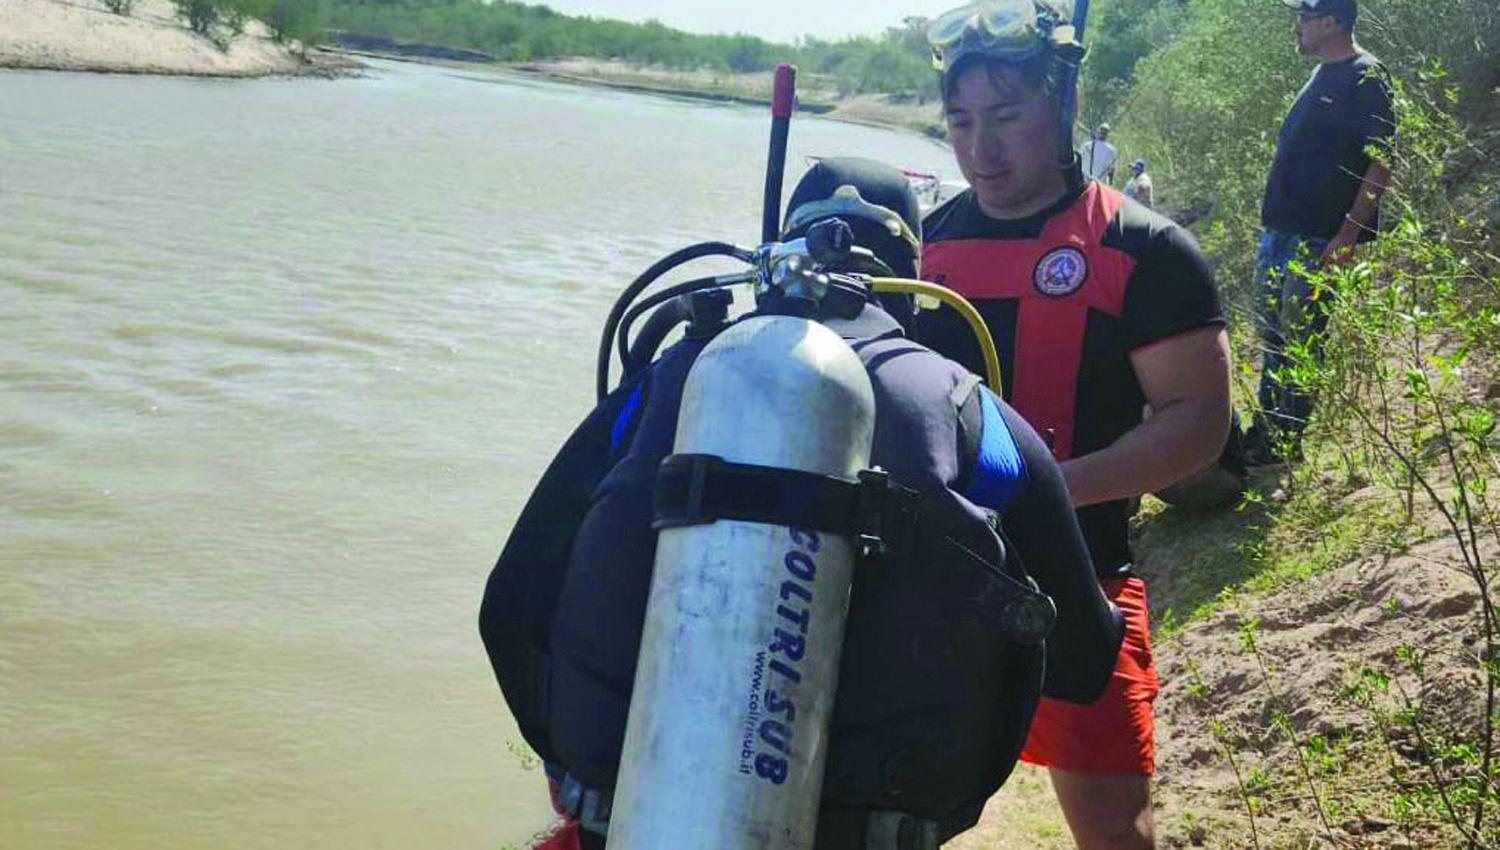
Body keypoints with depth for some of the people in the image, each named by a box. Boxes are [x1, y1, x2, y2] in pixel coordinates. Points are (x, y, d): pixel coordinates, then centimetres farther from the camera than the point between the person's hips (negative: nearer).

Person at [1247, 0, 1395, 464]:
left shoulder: (1366, 77, -10)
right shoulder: (1321, 76, 18)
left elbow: (1381, 164, -17)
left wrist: (1348, 232, -22)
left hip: (1320, 238, -9)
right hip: (1280, 230, 9)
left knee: (1298, 339, -4)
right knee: (1271, 334, 14)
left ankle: (1284, 444, 5)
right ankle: (1265, 434, 24)